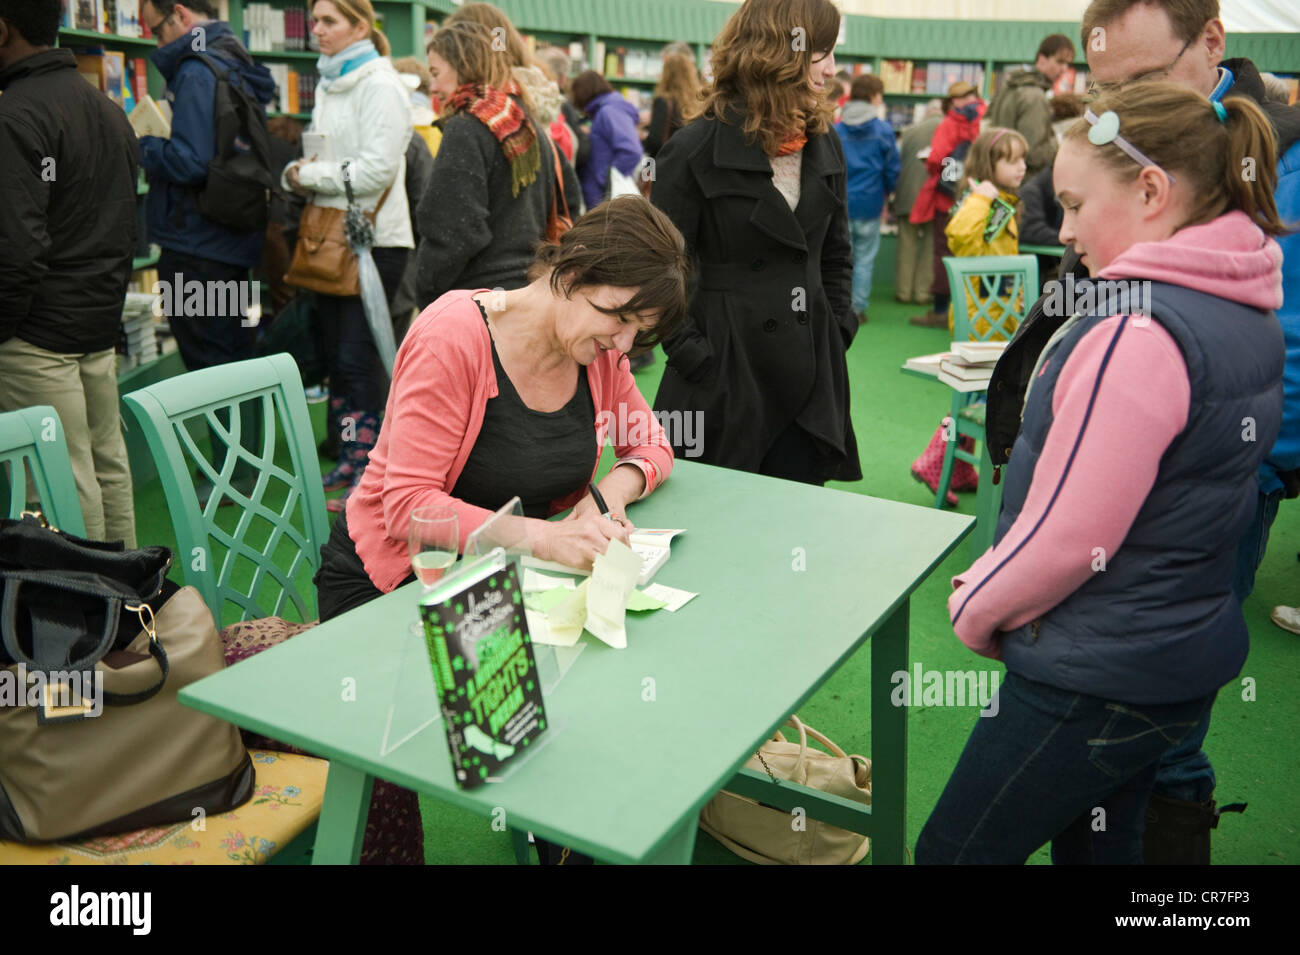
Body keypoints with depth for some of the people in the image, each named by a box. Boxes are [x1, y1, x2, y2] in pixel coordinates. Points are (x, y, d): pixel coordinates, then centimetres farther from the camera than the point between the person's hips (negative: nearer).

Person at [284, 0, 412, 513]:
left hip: (374, 238, -9)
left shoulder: (380, 85, -10)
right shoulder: (327, 83, 17)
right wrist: (297, 173, 2)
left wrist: (311, 176, -10)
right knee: (336, 355, 12)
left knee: (359, 358, -7)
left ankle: (369, 475, 3)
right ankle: (349, 460, 24)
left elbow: (377, 168, -18)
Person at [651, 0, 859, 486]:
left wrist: (838, 328, 9)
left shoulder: (825, 145, 9)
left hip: (811, 378, 5)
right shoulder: (696, 150, -9)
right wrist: (694, 357, -13)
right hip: (728, 377, -5)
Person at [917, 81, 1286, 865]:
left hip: (1097, 678, -9)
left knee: (953, 851, 5)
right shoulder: (1249, 312, 5)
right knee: (1101, 845, 24)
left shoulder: (1137, 332, -25)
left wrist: (975, 608, -5)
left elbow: (1068, 535, -24)